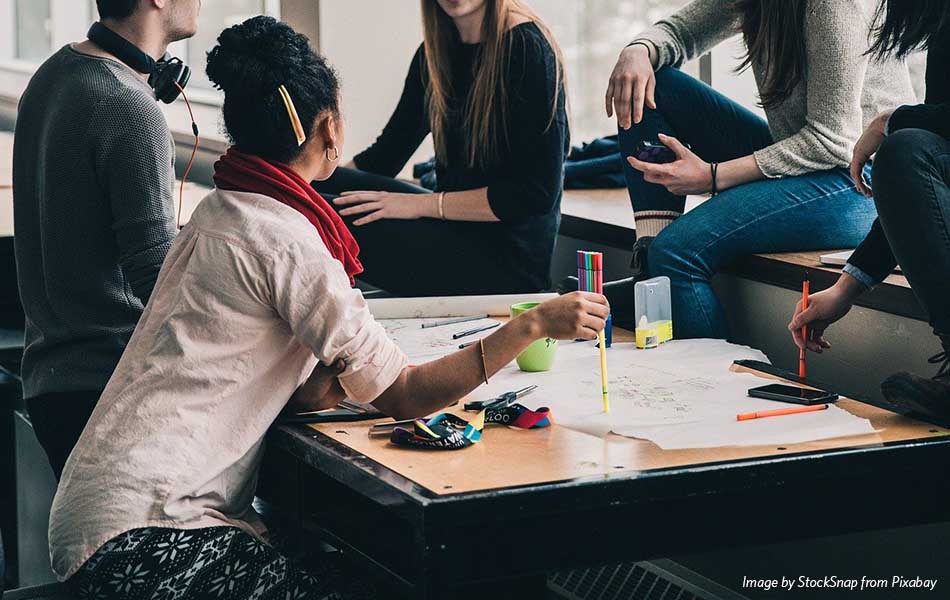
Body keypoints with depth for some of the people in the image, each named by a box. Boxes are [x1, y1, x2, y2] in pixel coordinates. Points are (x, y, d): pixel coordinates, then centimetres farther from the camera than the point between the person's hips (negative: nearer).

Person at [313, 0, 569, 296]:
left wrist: (423, 204, -17)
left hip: (507, 260, -7)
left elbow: (537, 193, -18)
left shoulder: (526, 48, -14)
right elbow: (385, 154, 15)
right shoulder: (435, 52, 9)